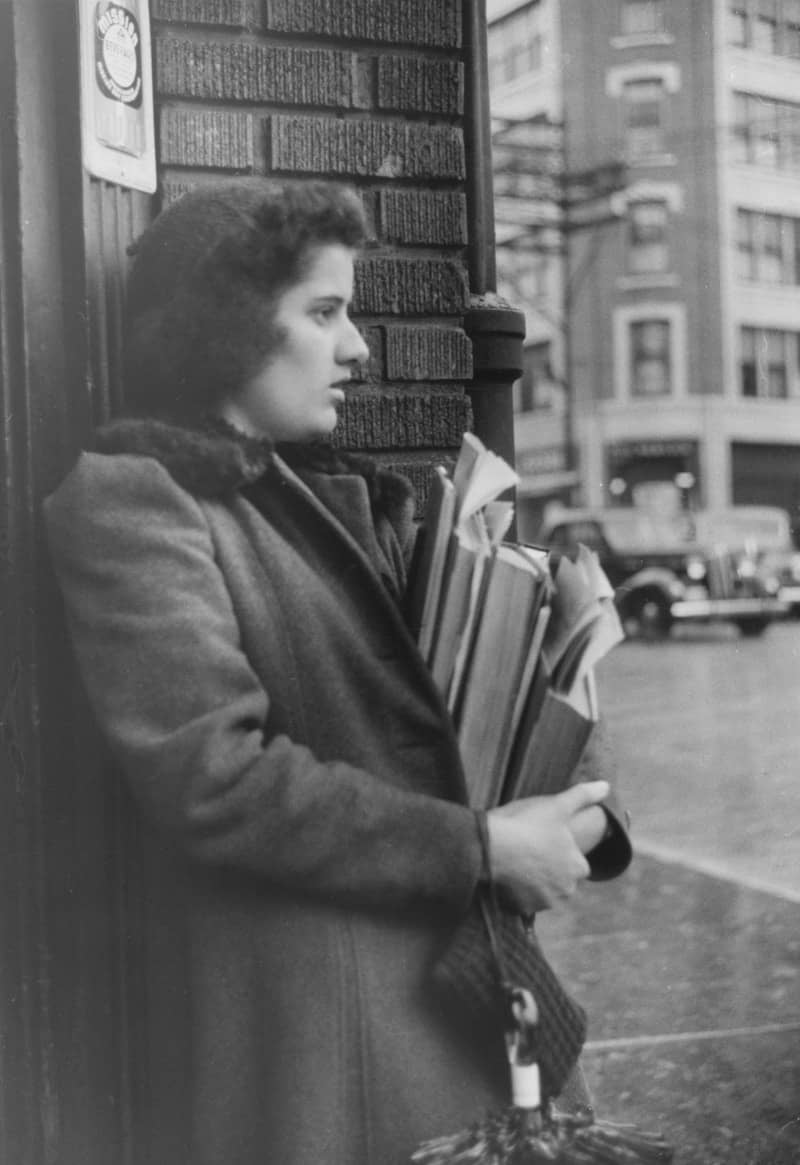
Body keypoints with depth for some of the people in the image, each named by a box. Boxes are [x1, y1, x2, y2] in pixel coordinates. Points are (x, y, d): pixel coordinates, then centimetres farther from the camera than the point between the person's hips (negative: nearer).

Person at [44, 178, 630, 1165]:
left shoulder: (336, 491, 15)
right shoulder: (129, 498, -10)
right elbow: (210, 777, -19)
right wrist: (482, 846, -16)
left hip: (456, 966, 7)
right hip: (319, 1010, -7)